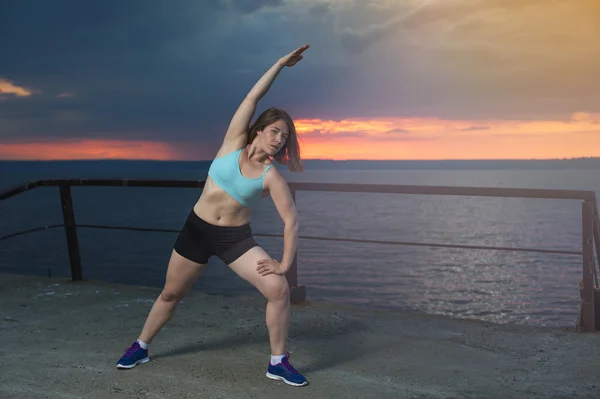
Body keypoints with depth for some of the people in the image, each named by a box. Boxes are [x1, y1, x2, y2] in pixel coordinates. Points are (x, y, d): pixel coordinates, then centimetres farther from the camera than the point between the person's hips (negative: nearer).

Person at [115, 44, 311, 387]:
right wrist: (280, 64, -9)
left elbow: (292, 221, -11)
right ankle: (141, 347, 38)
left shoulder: (272, 177, -10)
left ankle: (278, 362, 0)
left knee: (279, 288, -17)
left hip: (237, 238, -1)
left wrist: (285, 263, -16)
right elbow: (252, 98, -13)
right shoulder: (234, 143, -7)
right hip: (197, 230, 1)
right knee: (171, 295, 14)